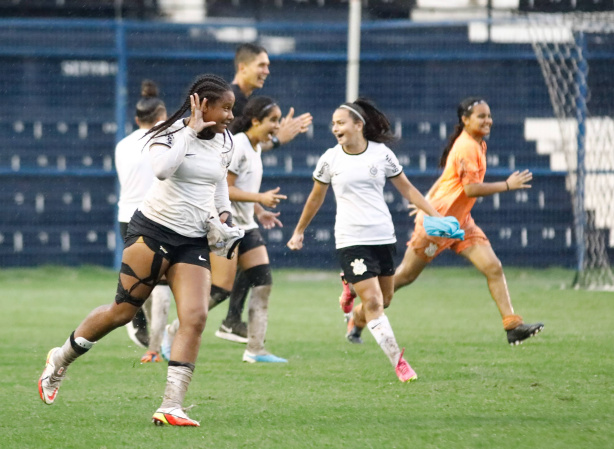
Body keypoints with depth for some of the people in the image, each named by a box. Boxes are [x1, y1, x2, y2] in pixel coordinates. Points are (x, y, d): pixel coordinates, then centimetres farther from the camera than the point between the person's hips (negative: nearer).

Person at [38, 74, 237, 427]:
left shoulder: (225, 143, 8)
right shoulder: (171, 133, -10)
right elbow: (162, 169, -31)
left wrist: (224, 212, 11)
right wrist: (192, 131, -25)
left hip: (194, 241, 5)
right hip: (153, 230, -5)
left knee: (195, 318, -14)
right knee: (123, 311, 0)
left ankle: (171, 407, -15)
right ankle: (60, 361, 25)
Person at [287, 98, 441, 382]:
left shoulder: (382, 154, 0)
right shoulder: (330, 159, -1)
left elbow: (407, 189, 11)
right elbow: (316, 198, 14)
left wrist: (435, 216, 6)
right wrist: (299, 231, 21)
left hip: (383, 237, 2)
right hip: (350, 239, -2)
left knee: (384, 300, 8)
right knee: (372, 301, -14)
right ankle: (398, 361, -10)